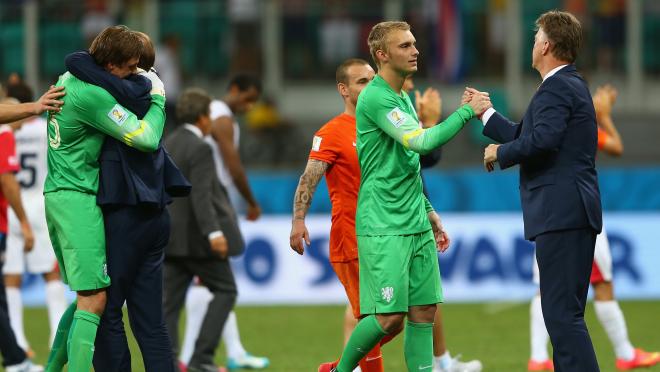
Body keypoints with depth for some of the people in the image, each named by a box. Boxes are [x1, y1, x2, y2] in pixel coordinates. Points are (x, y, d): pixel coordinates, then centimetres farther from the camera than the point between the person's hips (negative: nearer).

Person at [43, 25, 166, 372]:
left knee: (85, 296, 17)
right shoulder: (92, 96, -19)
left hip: (56, 193, 10)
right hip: (79, 199, -10)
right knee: (94, 300, -13)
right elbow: (146, 138, -21)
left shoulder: (68, 78, 8)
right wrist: (157, 98, -4)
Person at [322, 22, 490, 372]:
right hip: (383, 228, -9)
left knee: (424, 311, 4)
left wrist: (428, 212, 23)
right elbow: (421, 141, -25)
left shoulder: (403, 99, 16)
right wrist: (468, 111, -18)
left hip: (416, 225, 9)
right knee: (390, 317, -9)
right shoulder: (375, 98, -13)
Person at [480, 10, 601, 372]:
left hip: (560, 215, -11)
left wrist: (501, 153, -12)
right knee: (567, 312, 13)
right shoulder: (572, 85, 21)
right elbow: (527, 137, 26)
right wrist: (486, 115, 34)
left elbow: (542, 139, -27)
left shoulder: (556, 88, -11)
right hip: (576, 212, 11)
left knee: (562, 313, -13)